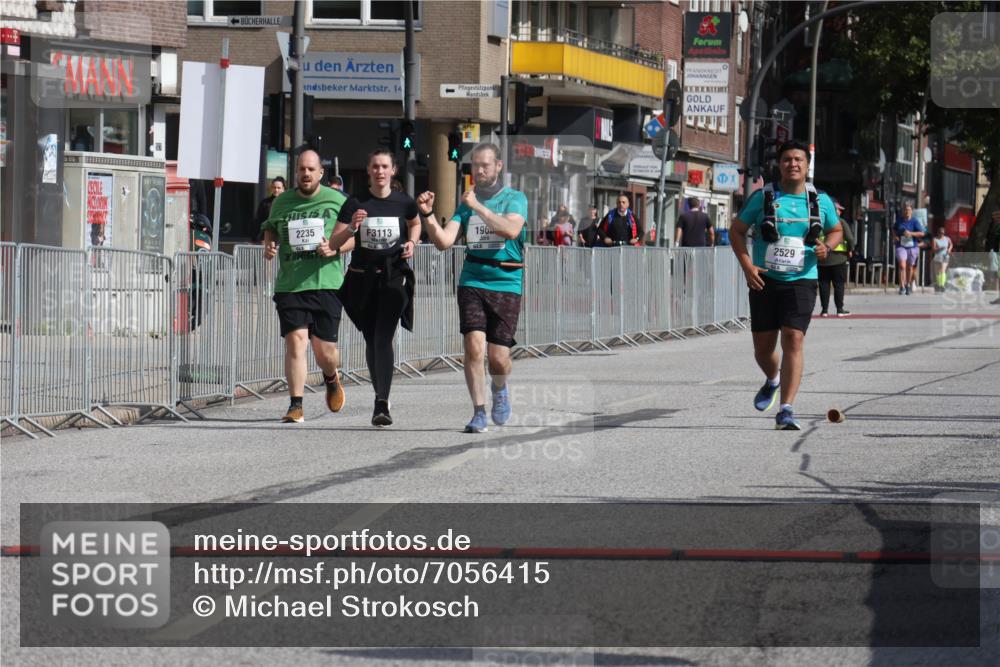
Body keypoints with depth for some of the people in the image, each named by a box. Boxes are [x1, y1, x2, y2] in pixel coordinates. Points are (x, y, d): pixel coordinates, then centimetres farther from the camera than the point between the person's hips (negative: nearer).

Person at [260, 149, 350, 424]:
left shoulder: (337, 200, 5)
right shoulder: (281, 202, 11)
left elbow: (355, 236, 9)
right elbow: (270, 228, 28)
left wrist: (336, 248, -11)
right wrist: (268, 245, 6)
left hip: (327, 284, -1)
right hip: (290, 285, 1)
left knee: (325, 351, 1)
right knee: (296, 339, -13)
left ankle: (331, 379, 38)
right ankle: (296, 406, -8)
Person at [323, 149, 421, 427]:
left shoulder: (404, 203, 0)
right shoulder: (355, 204, -2)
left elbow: (415, 224, 24)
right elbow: (333, 243, -5)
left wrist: (411, 242, 3)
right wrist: (352, 227, -23)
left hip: (393, 276, -2)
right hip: (362, 278, 2)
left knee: (383, 338, -16)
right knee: (371, 340, 11)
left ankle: (382, 404, -23)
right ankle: (381, 398, 27)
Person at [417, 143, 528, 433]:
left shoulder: (514, 198, 2)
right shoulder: (466, 203, 11)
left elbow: (511, 230, -18)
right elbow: (444, 241, 4)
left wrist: (477, 206, -19)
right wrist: (427, 215, -11)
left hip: (506, 285, -2)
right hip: (472, 282, 2)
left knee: (498, 358, -2)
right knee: (474, 346, -15)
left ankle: (499, 388, 33)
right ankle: (479, 412, -4)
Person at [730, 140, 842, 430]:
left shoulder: (820, 201, 4)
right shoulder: (762, 197, -1)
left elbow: (836, 230, 20)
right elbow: (736, 231, 6)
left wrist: (826, 247, -3)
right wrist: (747, 265, -8)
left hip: (801, 281, -1)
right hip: (764, 280, 1)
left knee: (793, 340, -16)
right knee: (763, 346, 7)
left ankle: (786, 410, -16)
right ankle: (772, 380, 43)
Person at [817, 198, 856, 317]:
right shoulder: (840, 222, -5)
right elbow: (850, 238, -11)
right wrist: (850, 250, 5)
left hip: (822, 259, 3)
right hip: (838, 258, -3)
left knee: (824, 284, 7)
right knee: (839, 284, 5)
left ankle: (824, 309, 7)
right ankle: (840, 309, 6)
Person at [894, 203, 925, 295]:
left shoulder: (915, 221, -4)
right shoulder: (899, 221, 6)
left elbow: (921, 233, -10)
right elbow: (894, 229, 26)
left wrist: (911, 233, -24)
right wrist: (894, 236, 5)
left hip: (912, 247, -1)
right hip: (901, 246, 1)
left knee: (910, 267, 12)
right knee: (902, 265, -17)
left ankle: (908, 286, 31)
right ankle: (902, 287, -19)